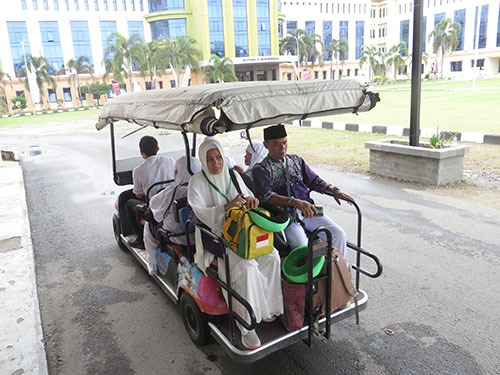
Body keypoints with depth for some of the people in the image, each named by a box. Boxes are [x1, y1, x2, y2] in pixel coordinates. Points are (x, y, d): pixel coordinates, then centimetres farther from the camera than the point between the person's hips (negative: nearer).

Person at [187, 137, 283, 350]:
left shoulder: (233, 175, 11)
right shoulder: (197, 182, -4)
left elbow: (247, 196, 16)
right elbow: (200, 213, -15)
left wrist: (251, 200, -9)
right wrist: (227, 207, -27)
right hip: (215, 235, -5)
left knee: (272, 257, -18)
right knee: (246, 266, -30)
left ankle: (266, 308, 0)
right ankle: (246, 325, -19)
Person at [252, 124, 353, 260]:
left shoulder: (296, 160, 19)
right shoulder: (261, 169, -1)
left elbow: (314, 180, 22)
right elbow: (266, 196, -17)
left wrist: (333, 190, 2)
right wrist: (295, 202, -31)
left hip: (307, 210, 5)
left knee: (339, 234, -8)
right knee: (303, 247, -28)